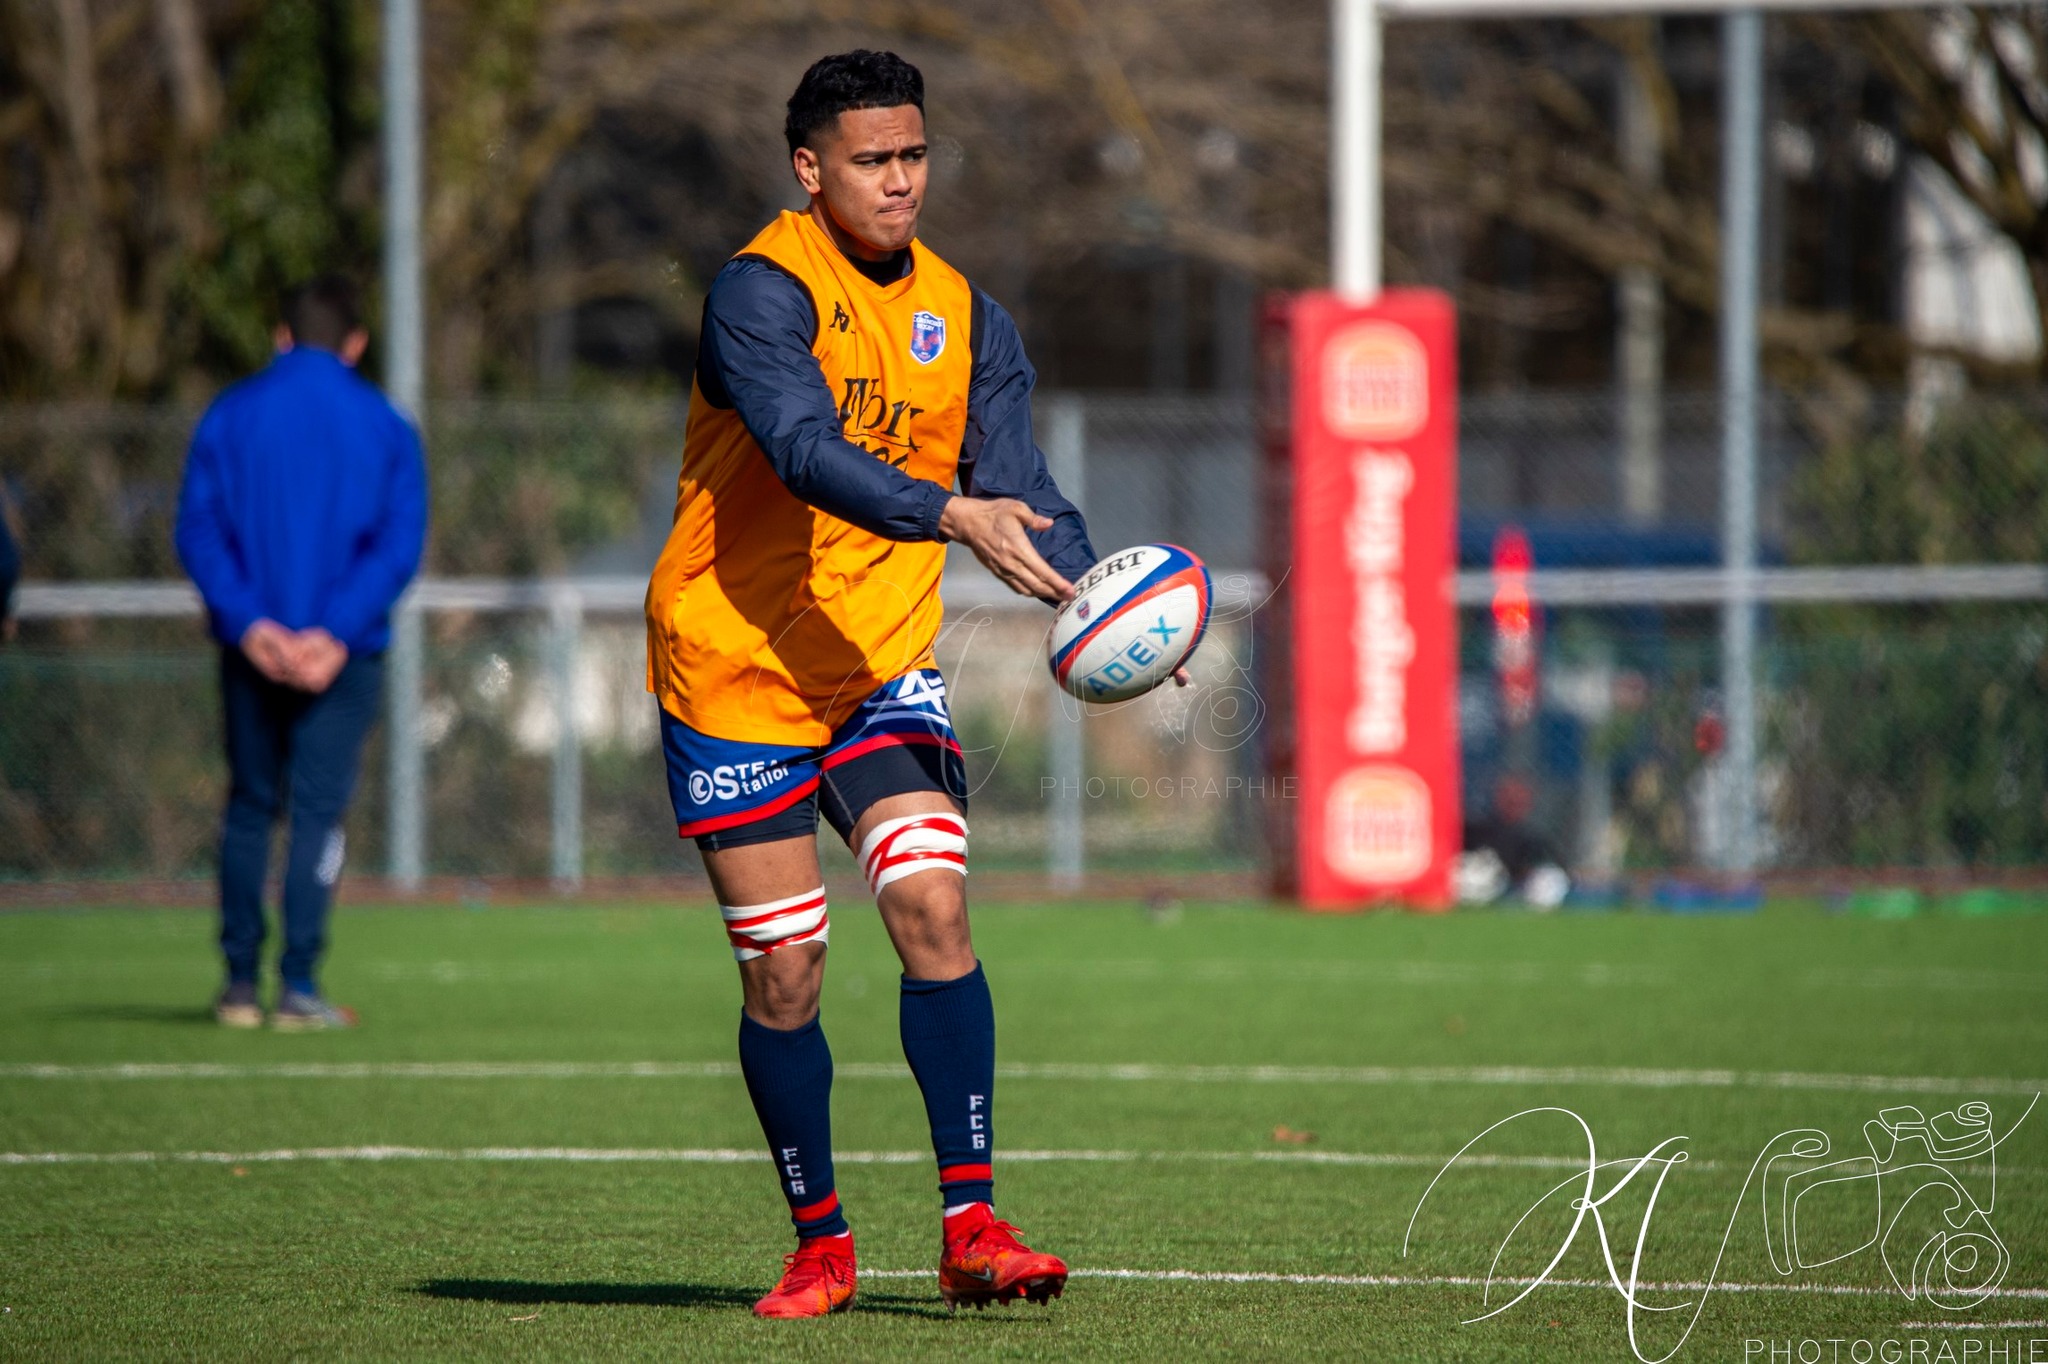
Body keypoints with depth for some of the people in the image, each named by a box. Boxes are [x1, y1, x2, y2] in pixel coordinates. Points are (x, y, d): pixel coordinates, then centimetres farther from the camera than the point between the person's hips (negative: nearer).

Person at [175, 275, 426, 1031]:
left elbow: (199, 529, -5)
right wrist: (336, 632, -13)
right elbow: (400, 542, -7)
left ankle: (240, 980, 12)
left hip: (252, 649, 1)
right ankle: (299, 984, -6)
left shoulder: (229, 416, 5)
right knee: (320, 810, 1)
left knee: (249, 805, 13)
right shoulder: (384, 428, 3)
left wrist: (247, 622, -11)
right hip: (345, 654, -1)